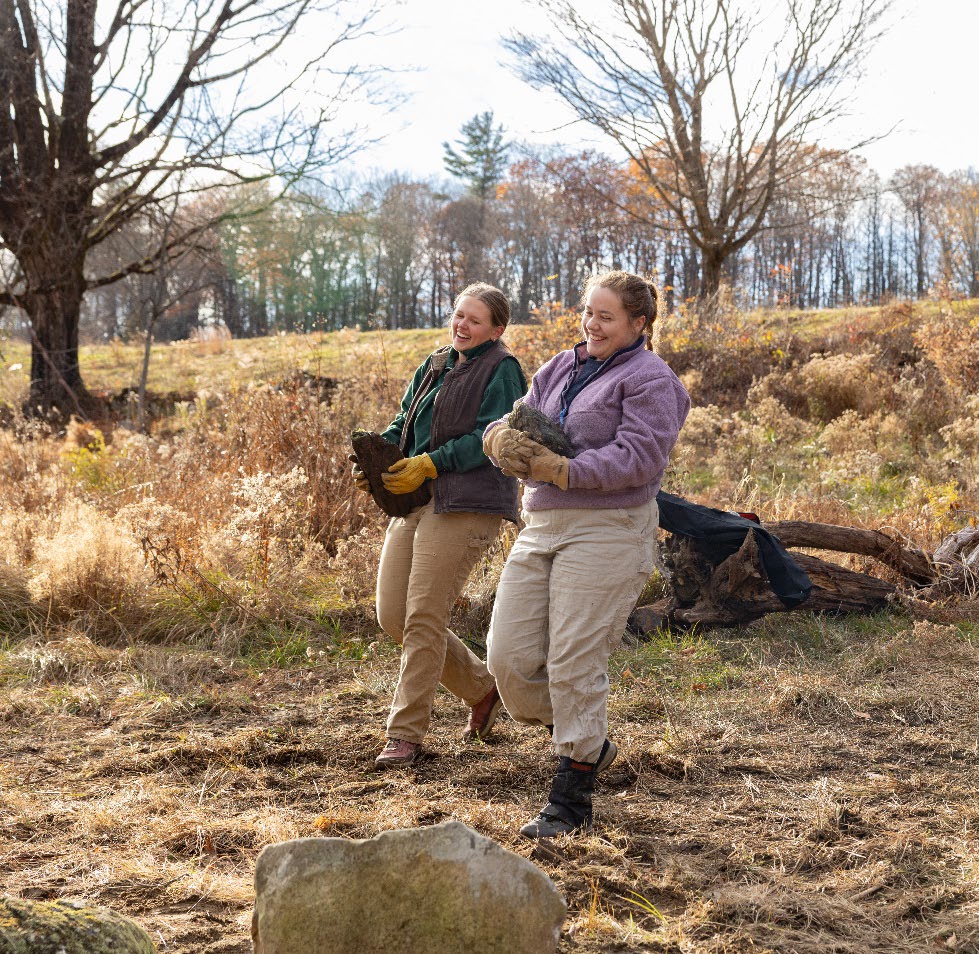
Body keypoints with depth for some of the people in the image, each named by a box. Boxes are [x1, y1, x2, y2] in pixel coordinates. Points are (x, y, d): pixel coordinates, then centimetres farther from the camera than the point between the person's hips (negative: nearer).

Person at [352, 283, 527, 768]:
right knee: (391, 617, 5)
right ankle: (482, 687, 24)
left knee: (423, 616, -11)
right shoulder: (434, 366, 21)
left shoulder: (502, 370, -2)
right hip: (414, 502, 8)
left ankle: (406, 734, 0)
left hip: (465, 504, -8)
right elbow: (404, 422, 20)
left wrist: (428, 465, -19)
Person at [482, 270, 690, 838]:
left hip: (606, 532, -7)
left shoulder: (649, 380, -4)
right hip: (541, 528, 8)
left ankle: (572, 801, 7)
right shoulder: (562, 368, 18)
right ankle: (590, 744, 26)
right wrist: (504, 438, -11)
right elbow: (518, 422, 13)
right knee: (509, 657, 2)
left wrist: (562, 470, -22)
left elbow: (637, 459, -16)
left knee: (574, 664, -7)